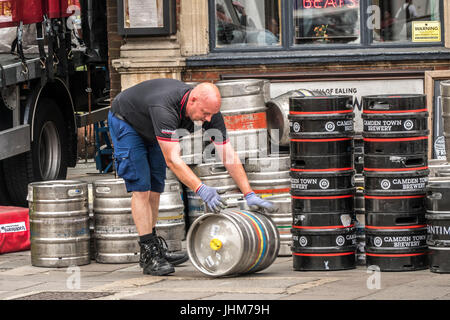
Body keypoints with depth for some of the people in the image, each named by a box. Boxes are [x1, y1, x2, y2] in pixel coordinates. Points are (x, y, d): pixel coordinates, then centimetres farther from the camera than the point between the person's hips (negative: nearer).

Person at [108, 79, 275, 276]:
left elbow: (229, 157, -19)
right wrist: (201, 190, -55)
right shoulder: (165, 109, -44)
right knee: (140, 187, -13)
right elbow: (172, 159, -47)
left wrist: (249, 195, -25)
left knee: (155, 186, 6)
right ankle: (149, 256, -15)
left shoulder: (210, 112, -23)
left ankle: (154, 248, 16)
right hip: (125, 122, -7)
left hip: (149, 131, 7)